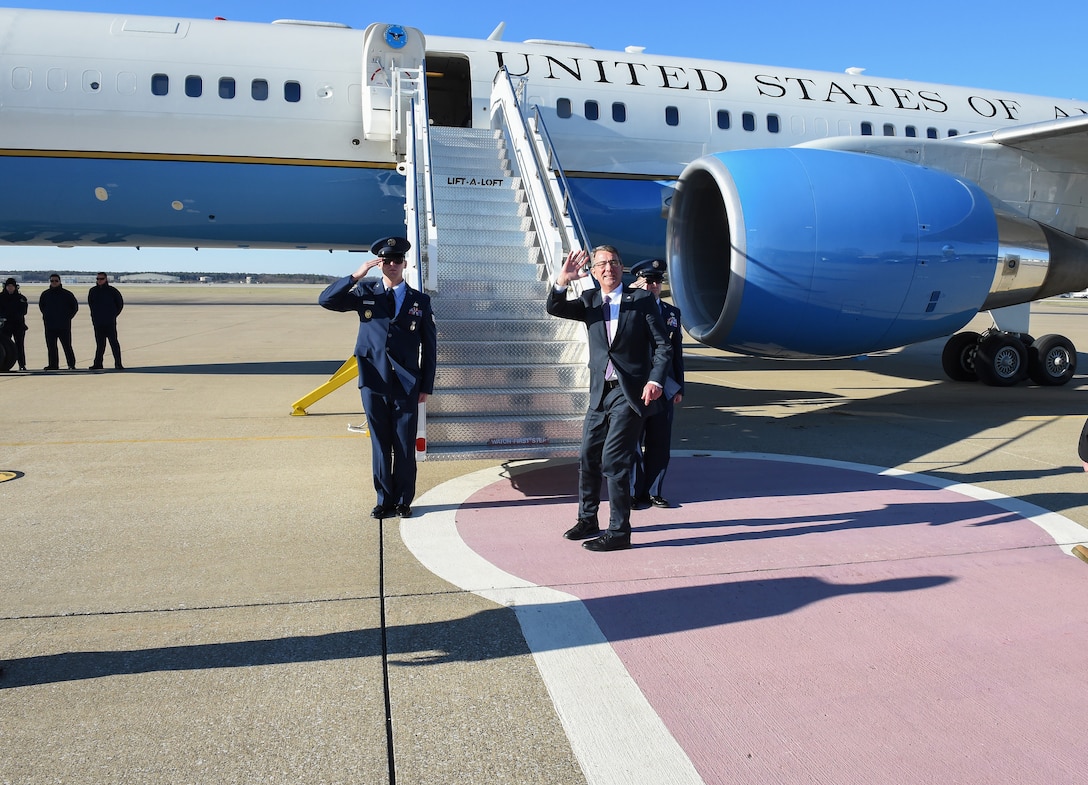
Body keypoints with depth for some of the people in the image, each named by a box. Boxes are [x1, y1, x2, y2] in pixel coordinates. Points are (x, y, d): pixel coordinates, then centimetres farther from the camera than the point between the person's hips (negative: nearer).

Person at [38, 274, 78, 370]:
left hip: (64, 326, -4)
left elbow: (75, 306, 6)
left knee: (67, 346, -6)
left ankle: (71, 364, -4)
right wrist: (45, 315, 16)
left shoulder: (67, 294, -1)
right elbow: (41, 306, 26)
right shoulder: (45, 294, 9)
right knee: (51, 347, 5)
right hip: (49, 326, 4)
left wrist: (68, 316, 1)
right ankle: (53, 365, 10)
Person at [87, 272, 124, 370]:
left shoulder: (112, 291, -2)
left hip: (110, 322, -4)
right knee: (100, 344, 8)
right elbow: (90, 303, 22)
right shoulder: (93, 291, 8)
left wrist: (113, 315, 4)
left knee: (114, 342, -7)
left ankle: (118, 364, -7)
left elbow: (120, 303, 7)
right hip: (97, 322, 4)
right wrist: (94, 315, 16)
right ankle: (98, 363, 13)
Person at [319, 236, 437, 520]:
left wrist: (426, 386, 3)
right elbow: (326, 300, -4)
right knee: (380, 445, 9)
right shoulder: (366, 292, 8)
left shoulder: (420, 301, 6)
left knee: (405, 447, 4)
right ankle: (384, 500, 20)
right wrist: (357, 275, -13)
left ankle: (403, 501, 17)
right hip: (373, 384, 1)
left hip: (407, 386, -1)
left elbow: (429, 346, 7)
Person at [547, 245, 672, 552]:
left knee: (613, 460, -9)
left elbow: (663, 345, -2)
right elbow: (554, 308, -5)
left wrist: (655, 380, -16)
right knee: (588, 458, 13)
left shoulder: (641, 299, 0)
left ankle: (619, 531, 2)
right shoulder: (589, 300, 10)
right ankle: (587, 521, 30)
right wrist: (562, 280, -23)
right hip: (600, 392, 5)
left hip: (630, 392, -5)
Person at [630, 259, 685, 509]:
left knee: (660, 442, 8)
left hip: (664, 387, 4)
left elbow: (677, 351, 12)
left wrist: (678, 386, 8)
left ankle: (654, 492, 20)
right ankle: (635, 492, 15)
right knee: (634, 440, 4)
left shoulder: (672, 312, 12)